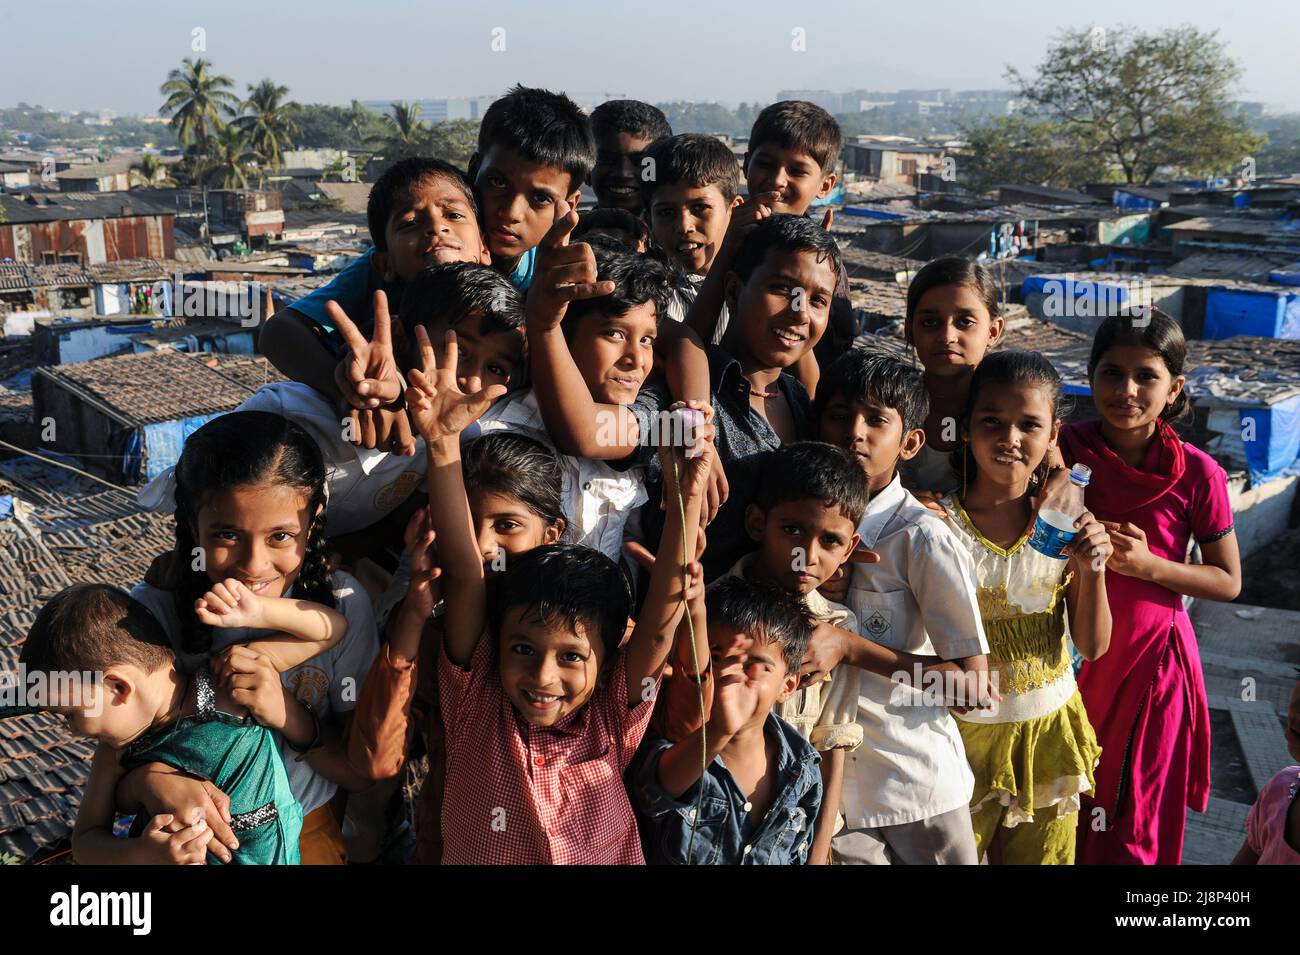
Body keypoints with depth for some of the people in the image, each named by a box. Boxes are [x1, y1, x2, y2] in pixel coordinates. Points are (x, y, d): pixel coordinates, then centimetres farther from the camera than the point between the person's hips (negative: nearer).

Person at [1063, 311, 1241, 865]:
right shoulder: (1065, 450, -9)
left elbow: (1228, 582, -5)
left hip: (1150, 655, -1)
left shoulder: (1196, 474, -13)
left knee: (1132, 819, 14)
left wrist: (1147, 565, -19)